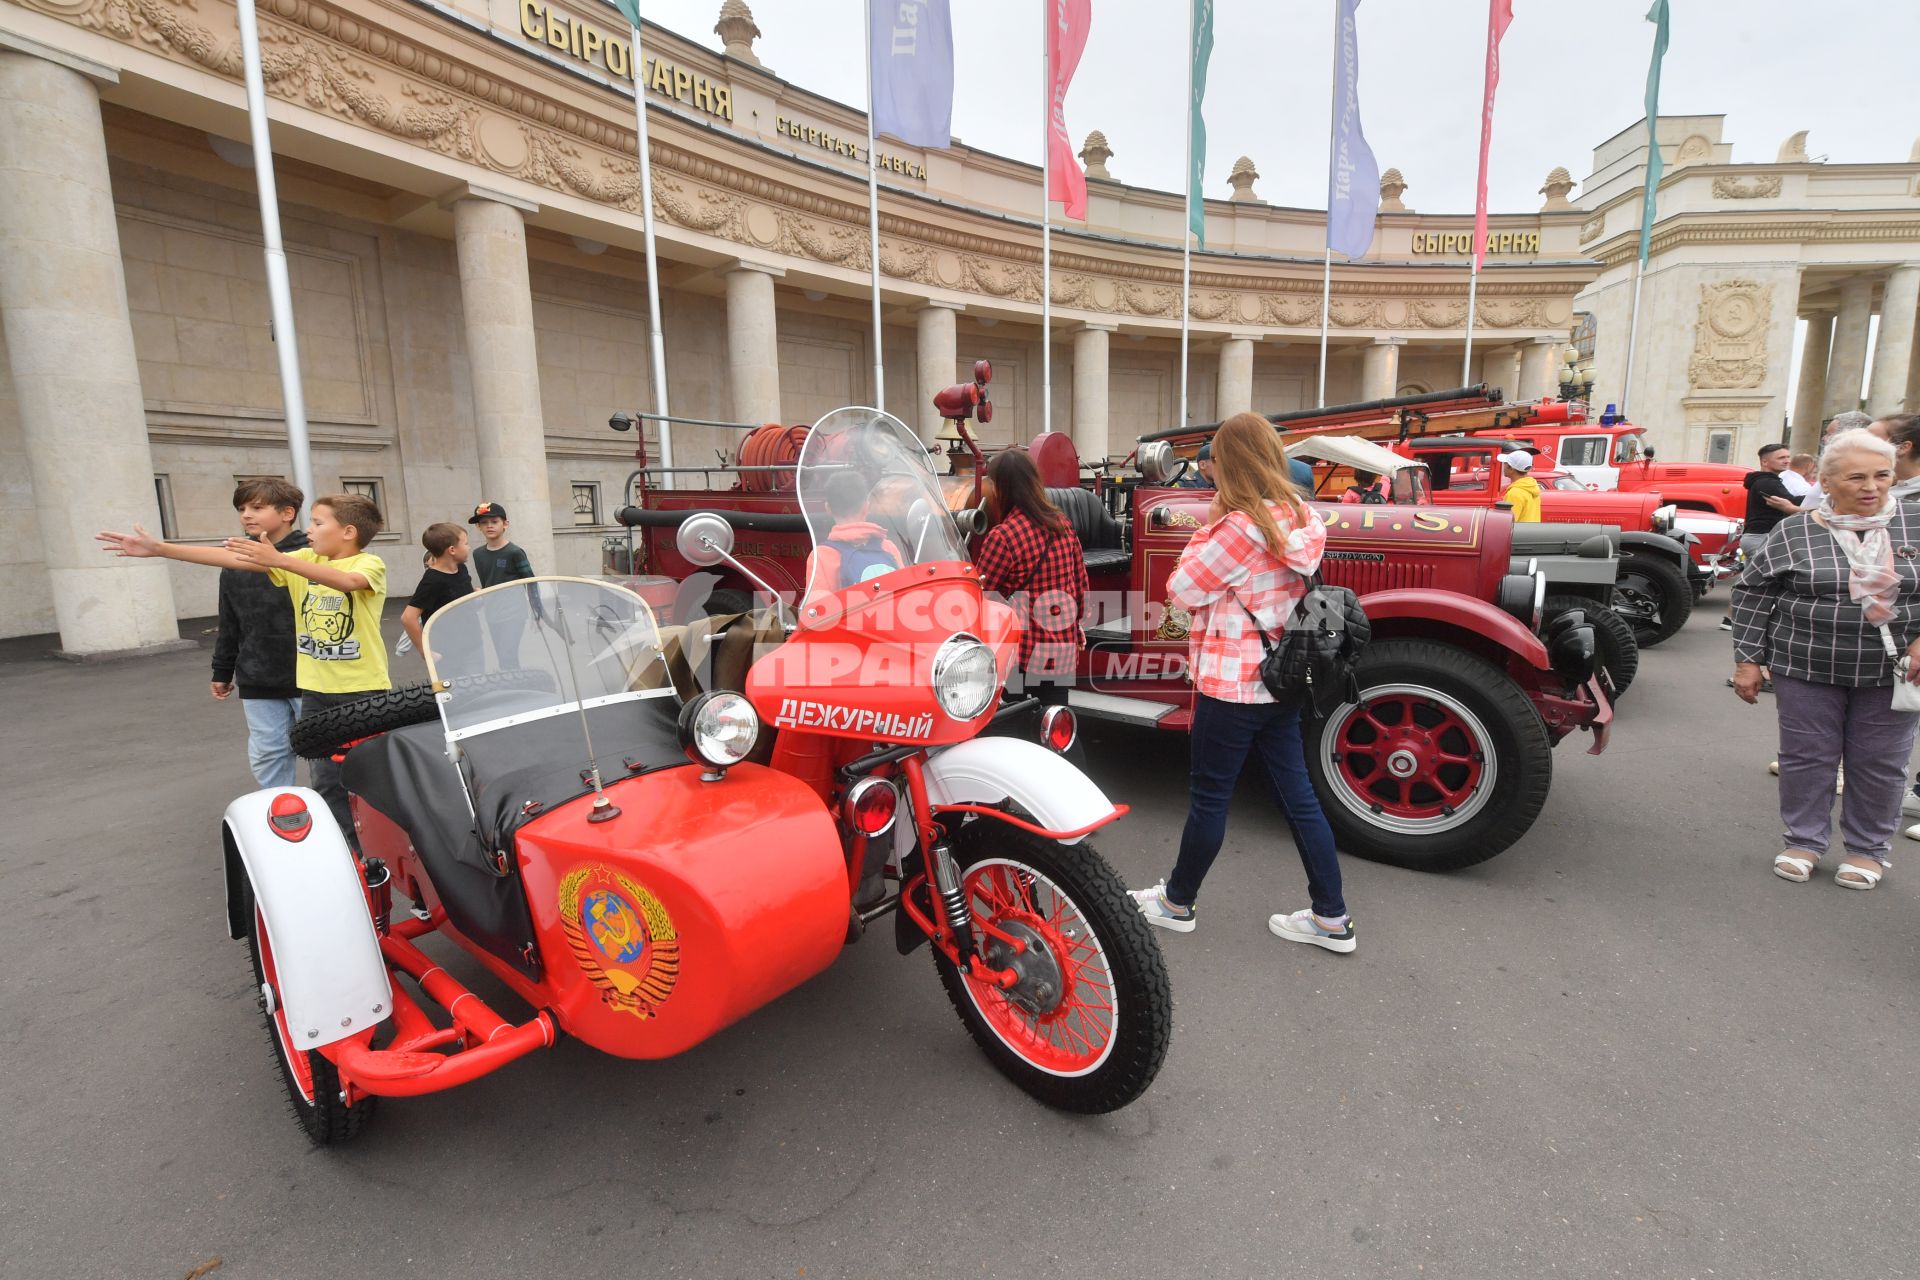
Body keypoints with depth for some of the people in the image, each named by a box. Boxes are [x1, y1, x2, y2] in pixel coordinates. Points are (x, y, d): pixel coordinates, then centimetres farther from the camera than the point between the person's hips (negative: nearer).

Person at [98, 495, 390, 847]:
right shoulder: (305, 559, 9)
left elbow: (347, 581, -31)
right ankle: (351, 851, 19)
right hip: (315, 688, 6)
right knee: (326, 781, 9)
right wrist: (159, 548, 1)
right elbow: (234, 559, 5)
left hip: (363, 690, -6)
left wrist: (278, 560, -36)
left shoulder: (369, 563, -9)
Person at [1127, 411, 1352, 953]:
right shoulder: (1301, 516, 5)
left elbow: (1182, 589, -13)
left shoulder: (1241, 525, -22)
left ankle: (1177, 903, 27)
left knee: (1209, 796, 8)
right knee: (1297, 793, 14)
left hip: (1232, 685, -8)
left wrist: (1208, 527, -5)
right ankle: (1331, 918, 24)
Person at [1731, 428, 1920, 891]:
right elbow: (1752, 592, -1)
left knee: (1880, 762, 11)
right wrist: (1747, 659, -3)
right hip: (1807, 669, -1)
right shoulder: (1793, 533, -4)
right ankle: (1804, 841, 22)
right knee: (1807, 756, 7)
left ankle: (1868, 849, 27)